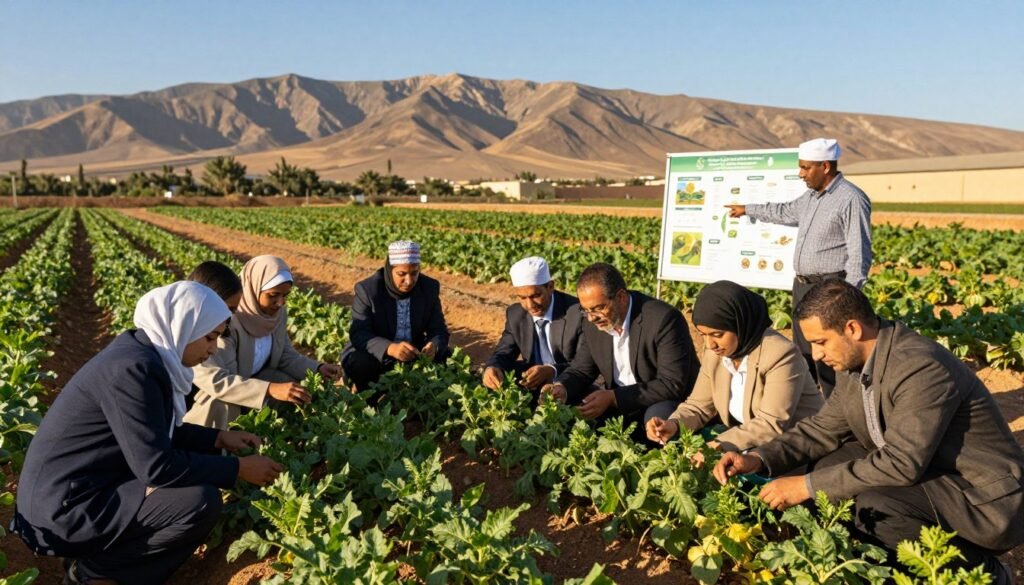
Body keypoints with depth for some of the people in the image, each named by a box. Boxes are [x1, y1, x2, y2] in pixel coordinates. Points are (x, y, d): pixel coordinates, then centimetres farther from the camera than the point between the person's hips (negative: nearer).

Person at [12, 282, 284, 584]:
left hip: (89, 483, 10)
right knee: (203, 501, -23)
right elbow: (156, 466, -26)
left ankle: (100, 552, 9)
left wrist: (219, 437, 7)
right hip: (64, 509, -10)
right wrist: (238, 468, -18)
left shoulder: (145, 352, 4)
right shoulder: (133, 367, -25)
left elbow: (161, 432, 16)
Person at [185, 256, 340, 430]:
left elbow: (285, 355, 4)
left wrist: (317, 369, -14)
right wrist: (269, 389, -47)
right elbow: (211, 378, -39)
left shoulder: (278, 313, -11)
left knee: (297, 394, -11)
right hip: (210, 391, -6)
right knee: (220, 406, -35)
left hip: (254, 378, 7)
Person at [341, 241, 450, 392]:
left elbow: (438, 330, -8)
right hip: (374, 355, -3)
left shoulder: (429, 287, -9)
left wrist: (434, 345, -33)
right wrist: (390, 348, -45)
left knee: (445, 357, -20)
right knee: (359, 364, -33)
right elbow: (358, 334, -26)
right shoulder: (367, 290, -19)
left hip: (413, 355, 3)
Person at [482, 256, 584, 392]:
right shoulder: (515, 314, 0)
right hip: (533, 387, 4)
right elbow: (503, 353, 2)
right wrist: (492, 368, -22)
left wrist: (552, 371, -36)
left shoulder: (577, 313, -17)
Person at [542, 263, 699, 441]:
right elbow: (581, 369, 6)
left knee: (658, 416, -36)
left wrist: (613, 397, -30)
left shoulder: (663, 319, -24)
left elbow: (673, 384, -25)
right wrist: (562, 388, -18)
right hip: (616, 404, 5)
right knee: (568, 406, -12)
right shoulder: (594, 323, -4)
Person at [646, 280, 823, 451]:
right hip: (747, 444, 6)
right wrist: (674, 424, -15)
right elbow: (699, 405, 5)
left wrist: (721, 445, -36)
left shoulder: (780, 355, -23)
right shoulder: (714, 353, -2)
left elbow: (772, 425, -27)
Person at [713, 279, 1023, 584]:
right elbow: (823, 427, 6)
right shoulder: (854, 362, -2)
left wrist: (807, 486, -27)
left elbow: (901, 463, -32)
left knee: (873, 504, -28)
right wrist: (758, 459, -8)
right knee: (830, 468, -2)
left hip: (985, 502, -8)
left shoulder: (921, 368, -28)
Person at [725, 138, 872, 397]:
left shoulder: (851, 200, -15)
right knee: (801, 355, 17)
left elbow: (859, 256, -19)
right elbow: (786, 212, 33)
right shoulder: (812, 196, 12)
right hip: (803, 285, 9)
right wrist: (748, 209, 42)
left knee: (827, 360, -9)